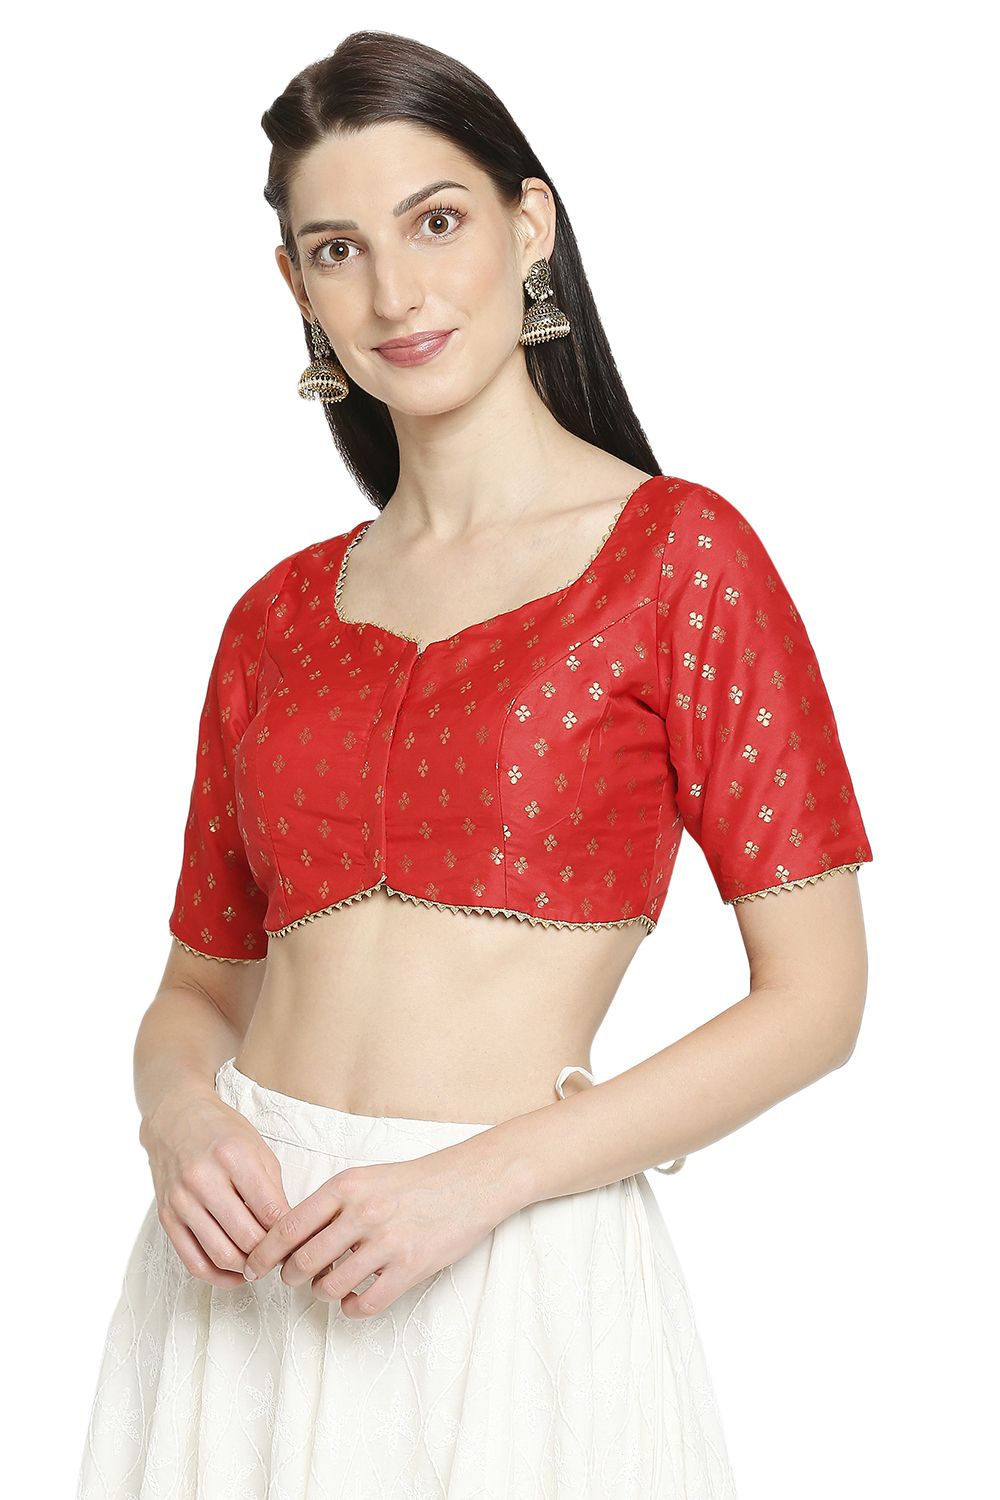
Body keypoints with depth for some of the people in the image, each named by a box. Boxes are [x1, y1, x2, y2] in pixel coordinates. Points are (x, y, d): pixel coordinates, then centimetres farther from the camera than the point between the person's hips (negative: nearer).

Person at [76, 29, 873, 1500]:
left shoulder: (677, 554, -5)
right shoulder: (278, 619, 8)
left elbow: (817, 994, -8)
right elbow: (199, 987, 14)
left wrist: (480, 1177, -15)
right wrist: (180, 1116, -8)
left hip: (515, 1277, -4)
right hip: (248, 1273, 4)